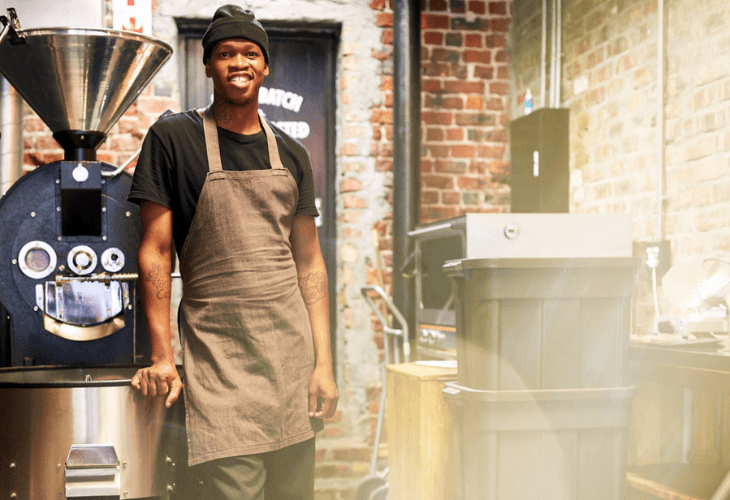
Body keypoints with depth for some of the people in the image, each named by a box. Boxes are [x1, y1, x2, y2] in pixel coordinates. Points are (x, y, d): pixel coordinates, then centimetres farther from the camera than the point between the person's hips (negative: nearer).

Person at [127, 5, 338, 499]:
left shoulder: (290, 155, 12)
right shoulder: (172, 139, 0)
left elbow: (309, 263, 12)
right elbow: (156, 252, -2)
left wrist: (324, 363, 4)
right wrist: (161, 357, -8)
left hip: (291, 345, 4)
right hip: (217, 349, -4)